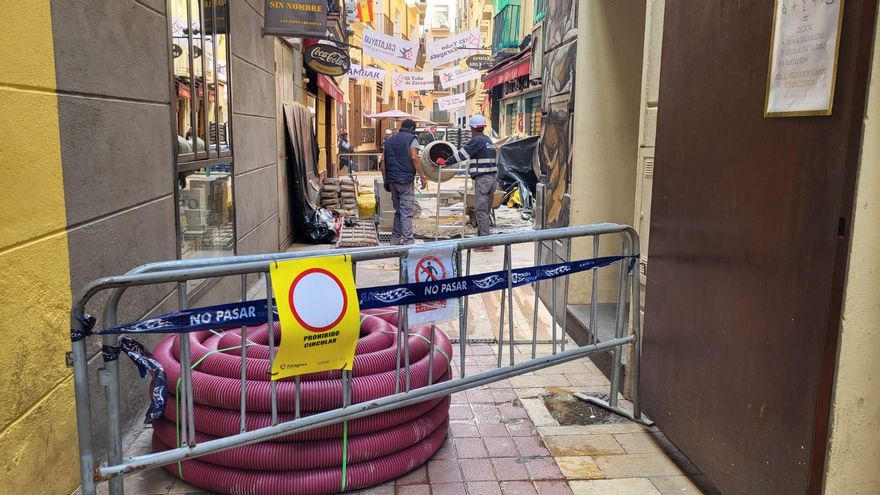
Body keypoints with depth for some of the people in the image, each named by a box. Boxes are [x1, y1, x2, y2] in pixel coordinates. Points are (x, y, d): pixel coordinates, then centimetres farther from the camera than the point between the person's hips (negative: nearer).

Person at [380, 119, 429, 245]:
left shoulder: (390, 140, 18)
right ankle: (407, 240, -9)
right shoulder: (412, 138, 0)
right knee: (407, 211, -5)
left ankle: (395, 239, 18)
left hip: (392, 180, 6)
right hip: (406, 180, -6)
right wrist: (423, 177, -11)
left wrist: (385, 180, 15)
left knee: (398, 210, 16)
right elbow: (414, 157, -12)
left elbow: (383, 160, 12)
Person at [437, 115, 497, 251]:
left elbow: (462, 154, -12)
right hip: (492, 177, 9)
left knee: (481, 211, -7)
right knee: (486, 210, 14)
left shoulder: (477, 141, -12)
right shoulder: (489, 141, 16)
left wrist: (445, 162, -3)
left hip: (482, 179, -9)